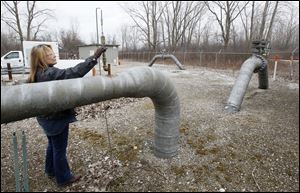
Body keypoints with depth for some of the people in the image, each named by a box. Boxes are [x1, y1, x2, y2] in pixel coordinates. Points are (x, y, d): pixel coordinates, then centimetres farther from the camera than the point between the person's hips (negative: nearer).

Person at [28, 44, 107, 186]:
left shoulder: (37, 75, 4)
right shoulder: (50, 73, -26)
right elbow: (74, 73, -35)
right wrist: (94, 57, -35)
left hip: (46, 117, 9)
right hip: (57, 119, -9)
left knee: (52, 144, 26)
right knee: (60, 149, 8)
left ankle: (51, 171, 45)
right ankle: (63, 178, 27)